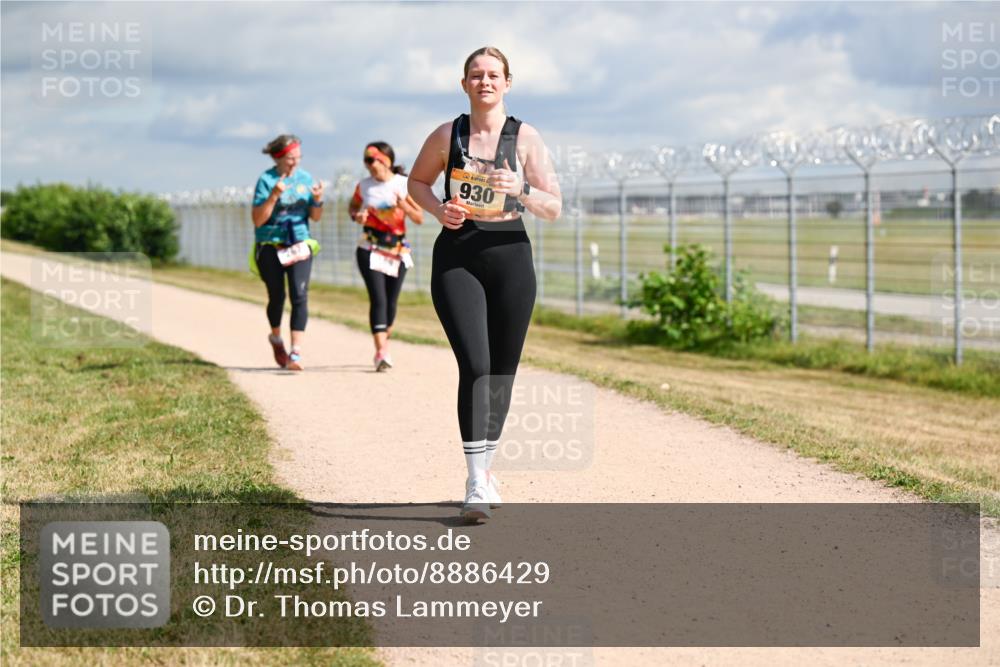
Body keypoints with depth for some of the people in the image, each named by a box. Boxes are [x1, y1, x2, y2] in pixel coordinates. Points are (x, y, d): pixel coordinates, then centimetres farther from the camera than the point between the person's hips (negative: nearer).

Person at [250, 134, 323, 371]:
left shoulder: (305, 178, 5)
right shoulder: (266, 180, -7)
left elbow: (316, 217, 11)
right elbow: (258, 219, -12)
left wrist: (318, 200, -10)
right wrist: (274, 195, -23)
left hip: (300, 244, 2)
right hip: (270, 246, -2)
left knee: (299, 295, -13)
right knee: (277, 297, 9)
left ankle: (296, 352, -17)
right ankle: (276, 338, 38)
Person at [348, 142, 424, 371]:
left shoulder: (404, 185, -5)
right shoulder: (364, 186, 1)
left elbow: (420, 218, -4)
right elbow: (353, 206, 19)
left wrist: (405, 206, -23)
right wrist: (356, 216, -4)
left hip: (397, 251, 0)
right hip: (370, 250, 0)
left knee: (390, 302, 7)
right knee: (378, 299, -14)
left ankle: (383, 347, 29)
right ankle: (382, 352, -21)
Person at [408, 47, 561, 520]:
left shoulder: (526, 138, 2)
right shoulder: (446, 136, 2)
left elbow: (554, 208, 0)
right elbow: (417, 181, 18)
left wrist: (521, 190, -19)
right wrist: (438, 209, -2)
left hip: (510, 256, 2)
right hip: (457, 258, -1)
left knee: (502, 371, 8)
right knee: (475, 366, -15)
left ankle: (485, 466, 29)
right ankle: (477, 485, -16)